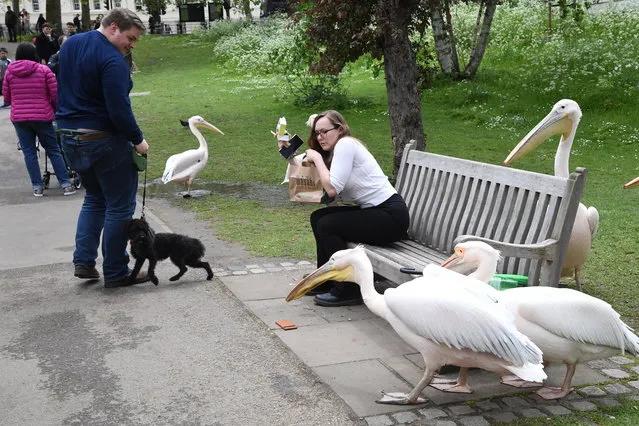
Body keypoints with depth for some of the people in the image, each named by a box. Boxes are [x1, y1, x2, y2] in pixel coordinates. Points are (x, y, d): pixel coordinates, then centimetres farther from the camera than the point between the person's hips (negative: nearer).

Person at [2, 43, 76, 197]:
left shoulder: (9, 72, 4)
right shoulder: (44, 70, -3)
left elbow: (6, 97, 9)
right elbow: (55, 95, -4)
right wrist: (55, 109, 14)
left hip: (18, 118, 2)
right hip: (42, 116, -1)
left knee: (29, 152, 8)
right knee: (54, 150, 6)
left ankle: (37, 187, 8)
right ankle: (66, 184, 5)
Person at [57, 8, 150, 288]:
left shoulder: (70, 45, 9)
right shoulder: (112, 60, -20)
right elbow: (119, 110, -24)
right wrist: (137, 139, -12)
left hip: (69, 136, 9)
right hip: (103, 140, -9)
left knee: (94, 199, 23)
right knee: (120, 206, 3)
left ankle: (83, 261, 16)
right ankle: (115, 273, 9)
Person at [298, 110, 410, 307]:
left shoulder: (345, 144, -12)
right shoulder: (334, 152, 18)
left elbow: (332, 189, -20)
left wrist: (317, 158, -10)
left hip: (391, 215, -10)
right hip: (374, 210, 10)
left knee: (326, 225, -14)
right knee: (318, 217, 11)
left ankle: (347, 290, -7)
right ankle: (325, 282, 20)